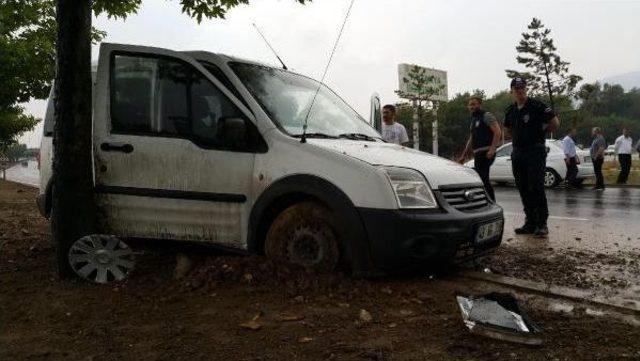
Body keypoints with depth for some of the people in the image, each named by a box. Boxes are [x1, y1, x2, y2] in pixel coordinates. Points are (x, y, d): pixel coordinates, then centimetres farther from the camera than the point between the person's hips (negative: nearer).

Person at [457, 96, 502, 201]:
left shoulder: (486, 116, -4)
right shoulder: (473, 120, 23)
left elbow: (498, 132, -14)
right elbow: (471, 140, 27)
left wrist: (492, 149, -24)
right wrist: (463, 155, 24)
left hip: (486, 153, -9)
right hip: (478, 153, 9)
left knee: (480, 179, -16)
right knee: (484, 180, 9)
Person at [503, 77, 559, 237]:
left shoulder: (537, 106, -7)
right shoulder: (510, 111, 11)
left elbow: (555, 123, -5)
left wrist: (540, 133, 3)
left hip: (535, 152, -6)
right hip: (517, 153, 6)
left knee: (537, 188, -9)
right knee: (523, 190, 7)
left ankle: (542, 224, -3)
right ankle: (530, 222, 15)